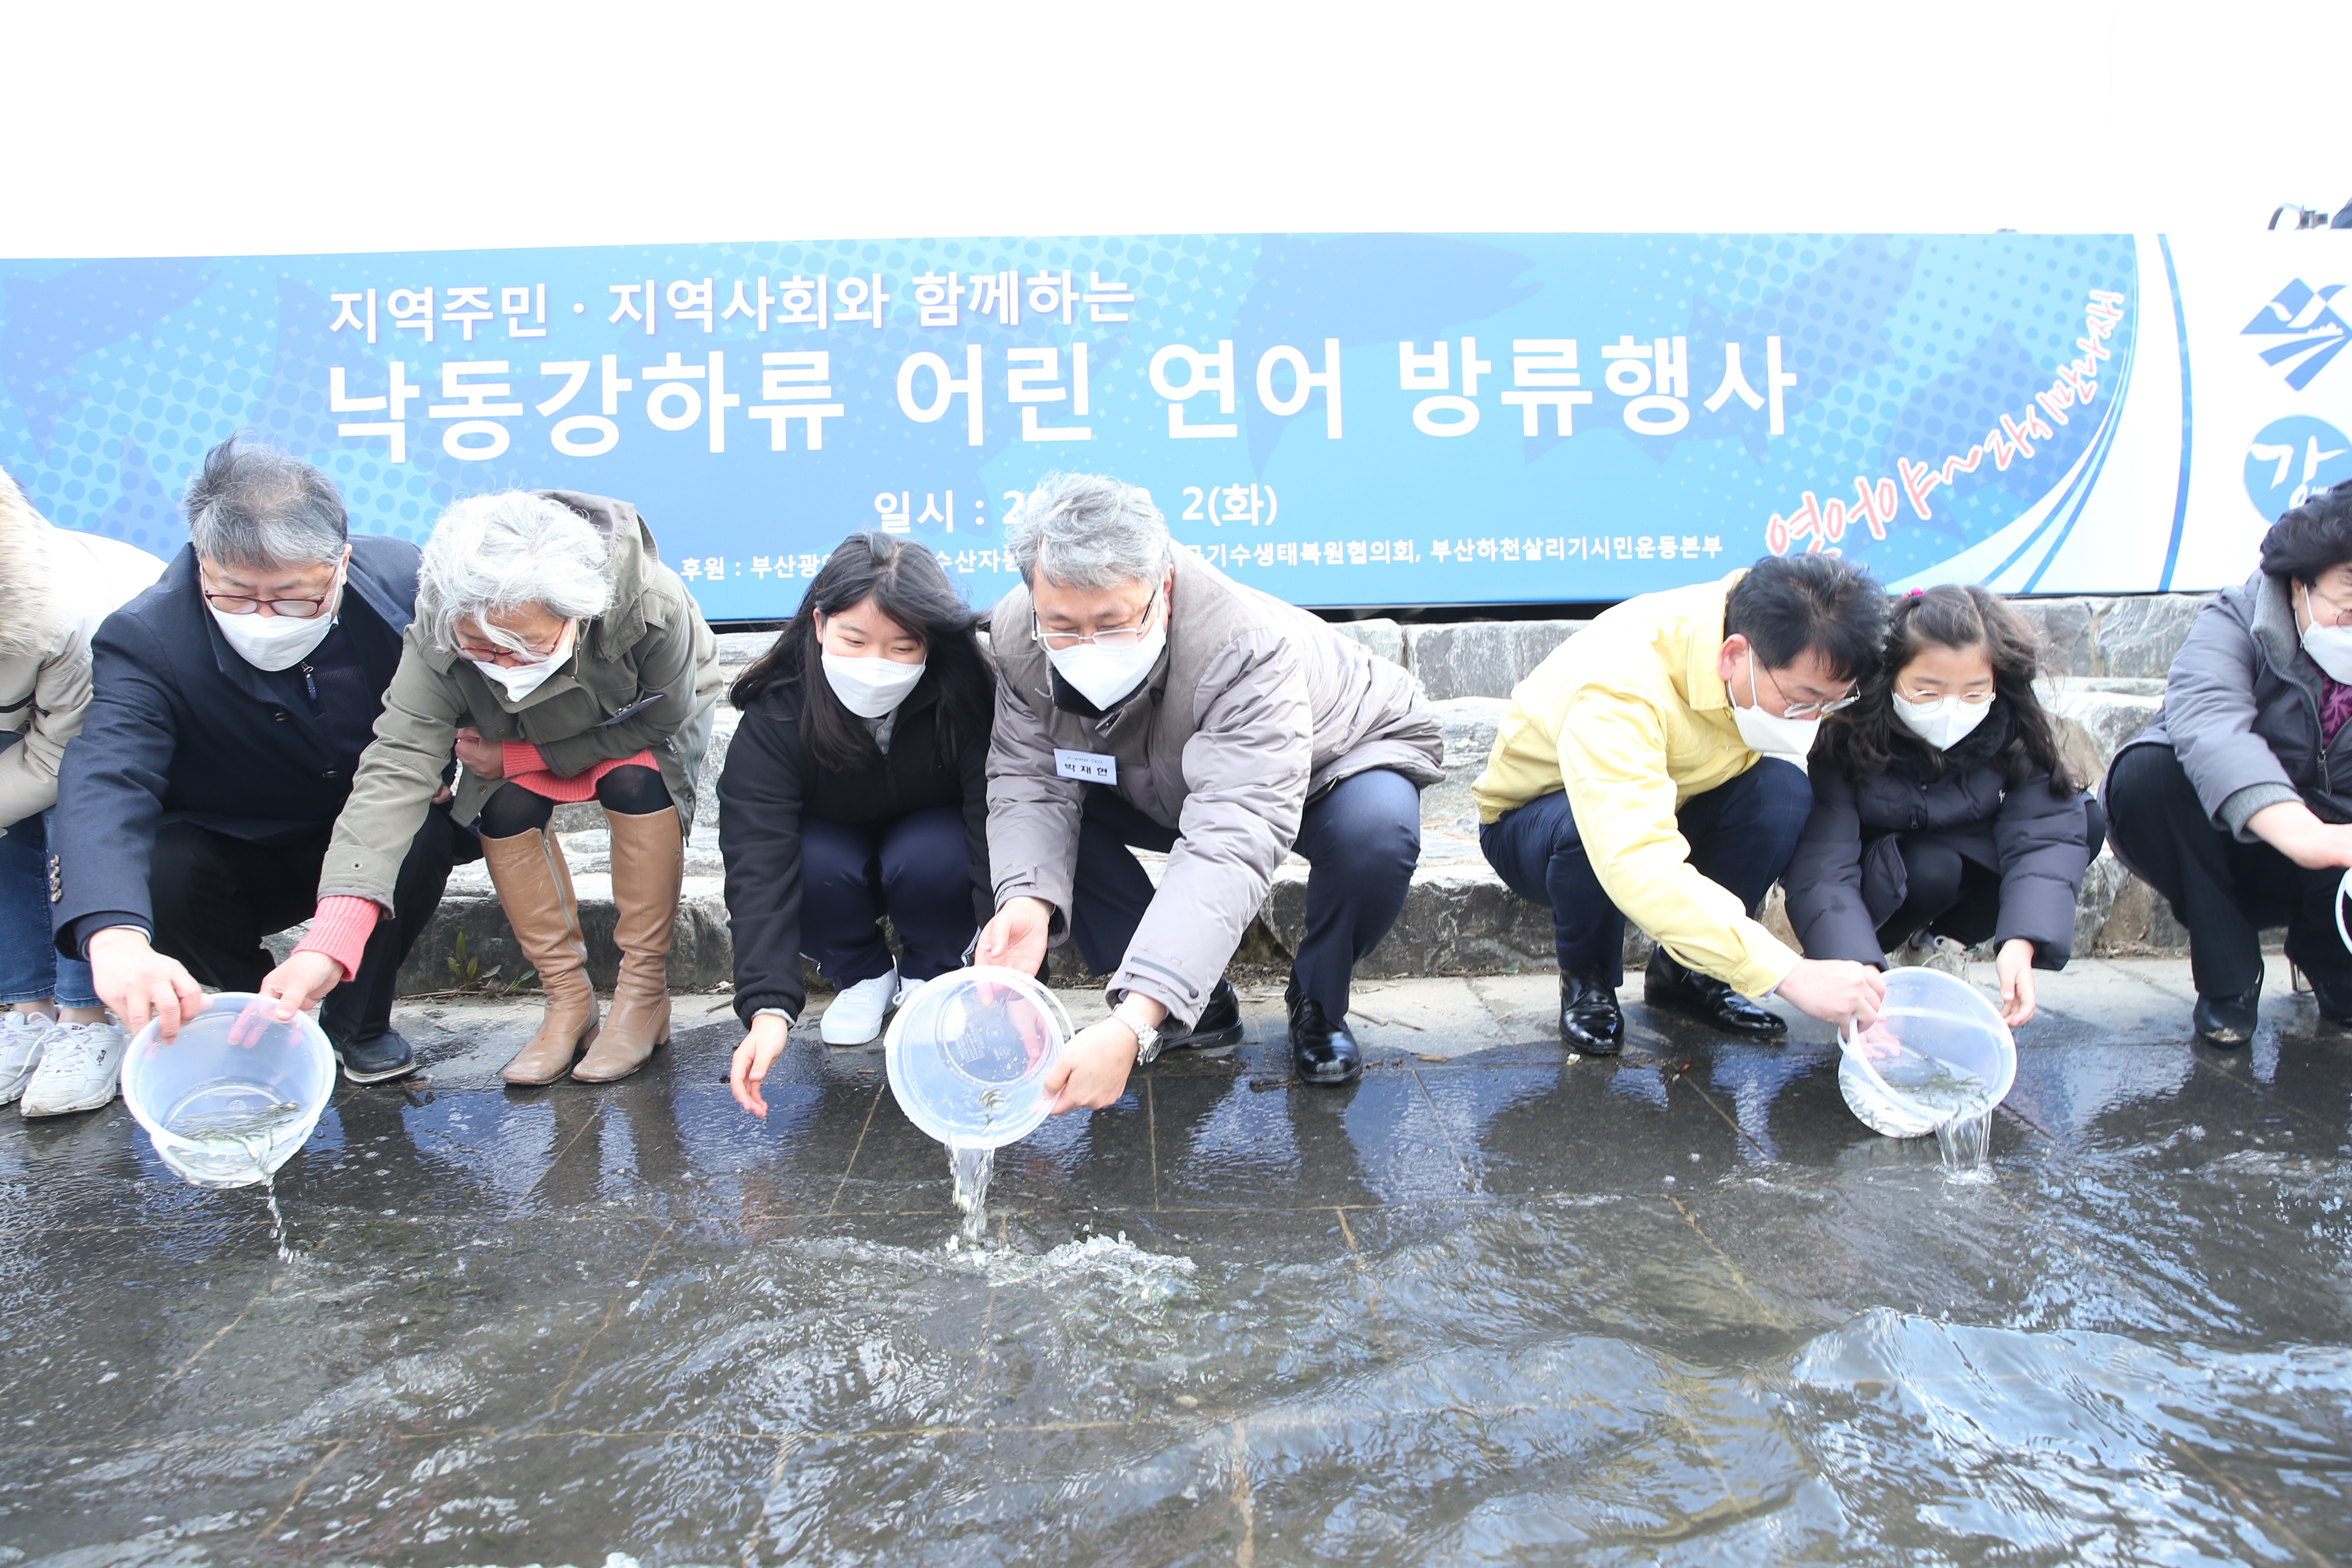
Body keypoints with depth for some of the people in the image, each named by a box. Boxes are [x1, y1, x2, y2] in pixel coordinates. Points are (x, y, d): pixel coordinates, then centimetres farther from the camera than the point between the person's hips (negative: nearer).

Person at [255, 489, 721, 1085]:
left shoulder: (653, 607, -43)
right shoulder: (438, 638, -36)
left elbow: (657, 721, -26)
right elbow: (396, 769, -44)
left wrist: (516, 756, -30)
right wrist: (328, 945, -56)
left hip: (654, 715, -2)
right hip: (532, 733, 2)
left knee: (635, 782, -32)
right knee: (504, 808, -24)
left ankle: (646, 993, -17)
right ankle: (569, 1002, -8)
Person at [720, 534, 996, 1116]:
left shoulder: (966, 698, -31)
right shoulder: (775, 713, -29)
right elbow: (759, 865, -37)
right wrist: (768, 1009, -48)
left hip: (933, 841, -1)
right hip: (835, 847, 1)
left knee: (932, 858, -34)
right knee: (816, 868, -32)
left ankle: (930, 972, -1)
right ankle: (863, 975, 0)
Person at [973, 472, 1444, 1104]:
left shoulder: (1246, 647, -44)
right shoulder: (1018, 638, -26)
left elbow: (1230, 846, -53)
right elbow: (1033, 781, -23)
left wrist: (1133, 1024, -64)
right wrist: (1028, 898, -46)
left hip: (1336, 757, -5)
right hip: (1162, 785, 5)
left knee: (1375, 833, -38)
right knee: (1040, 810, -19)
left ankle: (1318, 1004, -5)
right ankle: (1203, 1003, -4)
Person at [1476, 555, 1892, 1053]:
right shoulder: (1619, 689, -40)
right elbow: (1635, 863, -51)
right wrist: (1789, 974, -54)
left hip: (1669, 801, 5)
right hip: (1529, 821, -5)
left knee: (1783, 789, -23)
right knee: (1586, 824, -40)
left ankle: (1684, 971, -3)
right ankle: (1587, 980, -8)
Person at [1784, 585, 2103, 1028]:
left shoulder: (2012, 735, -18)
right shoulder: (1846, 740, -30)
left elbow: (2045, 835, -27)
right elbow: (1822, 870, -37)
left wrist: (2021, 943, -44)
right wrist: (1857, 974, -52)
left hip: (1967, 863, 5)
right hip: (1880, 885, -4)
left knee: (2085, 821, -16)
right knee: (1930, 867, -36)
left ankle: (1933, 947, -3)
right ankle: (1885, 950, -2)